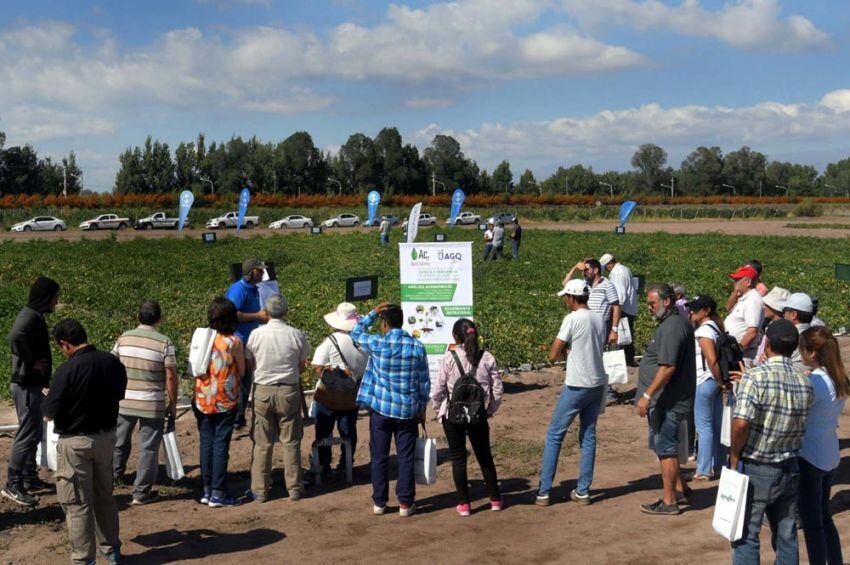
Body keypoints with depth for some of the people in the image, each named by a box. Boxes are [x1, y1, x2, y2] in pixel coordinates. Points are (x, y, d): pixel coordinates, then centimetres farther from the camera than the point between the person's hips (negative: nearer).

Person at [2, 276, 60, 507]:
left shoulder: (34, 315, 13)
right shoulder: (31, 317, -18)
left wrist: (44, 378, 19)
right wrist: (31, 362, -25)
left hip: (31, 384, 10)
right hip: (27, 386, -10)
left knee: (33, 434, 17)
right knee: (27, 435, -6)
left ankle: (30, 478, 27)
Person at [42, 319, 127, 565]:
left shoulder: (67, 370, -22)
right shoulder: (113, 362, -4)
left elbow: (50, 413, -16)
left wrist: (49, 396, 4)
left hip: (76, 442, -6)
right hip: (106, 436, 6)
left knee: (78, 503, 5)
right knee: (104, 496, 20)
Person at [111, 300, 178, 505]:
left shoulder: (124, 338, 0)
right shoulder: (164, 343, -11)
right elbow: (170, 377, -11)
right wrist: (173, 404, 0)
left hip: (124, 402, 4)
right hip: (152, 405, -4)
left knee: (119, 443, 21)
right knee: (148, 448, 6)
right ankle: (141, 492, 12)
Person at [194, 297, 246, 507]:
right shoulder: (234, 341, -11)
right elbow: (242, 372, -3)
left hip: (202, 400, 4)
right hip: (225, 401, -4)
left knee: (206, 443, 11)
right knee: (221, 444, 0)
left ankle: (207, 490, 17)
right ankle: (218, 493, 1)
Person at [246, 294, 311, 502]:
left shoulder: (256, 334, -7)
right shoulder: (297, 335, -8)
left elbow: (250, 364, 2)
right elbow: (302, 366, 1)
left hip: (262, 391, 0)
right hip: (289, 391, 0)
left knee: (262, 444, 9)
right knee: (291, 443, 10)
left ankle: (260, 490, 14)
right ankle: (294, 489, 15)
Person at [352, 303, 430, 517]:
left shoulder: (377, 344, -10)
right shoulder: (417, 346, -4)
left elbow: (356, 332, 12)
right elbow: (424, 382, 1)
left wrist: (374, 312, 14)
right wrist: (422, 408, 11)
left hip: (380, 409, -1)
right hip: (408, 411, 1)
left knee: (379, 457, 9)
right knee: (406, 458, 7)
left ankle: (379, 502, 15)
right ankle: (405, 503, 9)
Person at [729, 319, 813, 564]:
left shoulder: (755, 377, -18)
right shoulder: (805, 384, -1)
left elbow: (740, 423, -26)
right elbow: (800, 426, 10)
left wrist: (734, 457, -7)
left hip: (755, 470, -5)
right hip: (789, 470, 5)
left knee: (746, 536, 6)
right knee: (787, 537, 15)